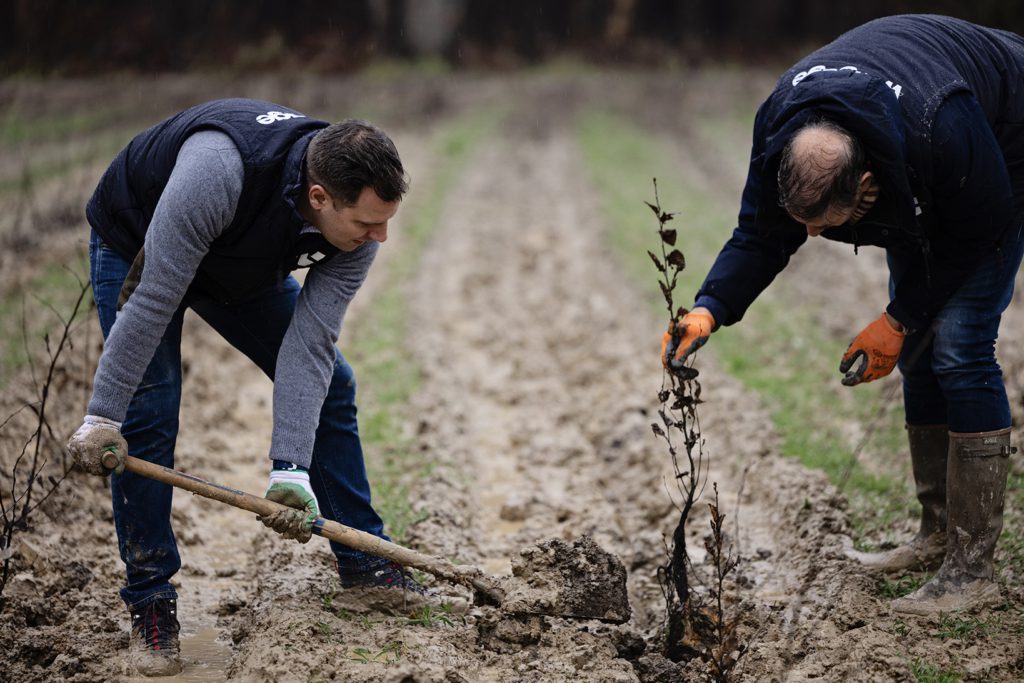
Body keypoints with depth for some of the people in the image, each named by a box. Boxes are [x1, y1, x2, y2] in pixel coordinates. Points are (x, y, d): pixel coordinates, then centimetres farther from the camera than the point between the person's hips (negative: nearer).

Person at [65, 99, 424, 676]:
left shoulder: (356, 224, -27)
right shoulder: (220, 170, -45)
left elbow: (309, 344, -25)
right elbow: (153, 300, -38)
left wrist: (291, 470, -31)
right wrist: (103, 417, -32)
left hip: (245, 266, 5)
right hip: (137, 250, -5)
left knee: (331, 384, 2)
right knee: (147, 416, -15)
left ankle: (363, 560, 17)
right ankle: (150, 602, 1)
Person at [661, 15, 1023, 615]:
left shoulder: (940, 131, -45)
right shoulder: (780, 126, -29)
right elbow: (760, 236, -17)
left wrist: (899, 321, -25)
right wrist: (708, 311, -34)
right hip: (918, 185, 6)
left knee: (959, 346, -16)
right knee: (918, 348, 7)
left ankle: (972, 572, -14)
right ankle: (939, 535, 20)